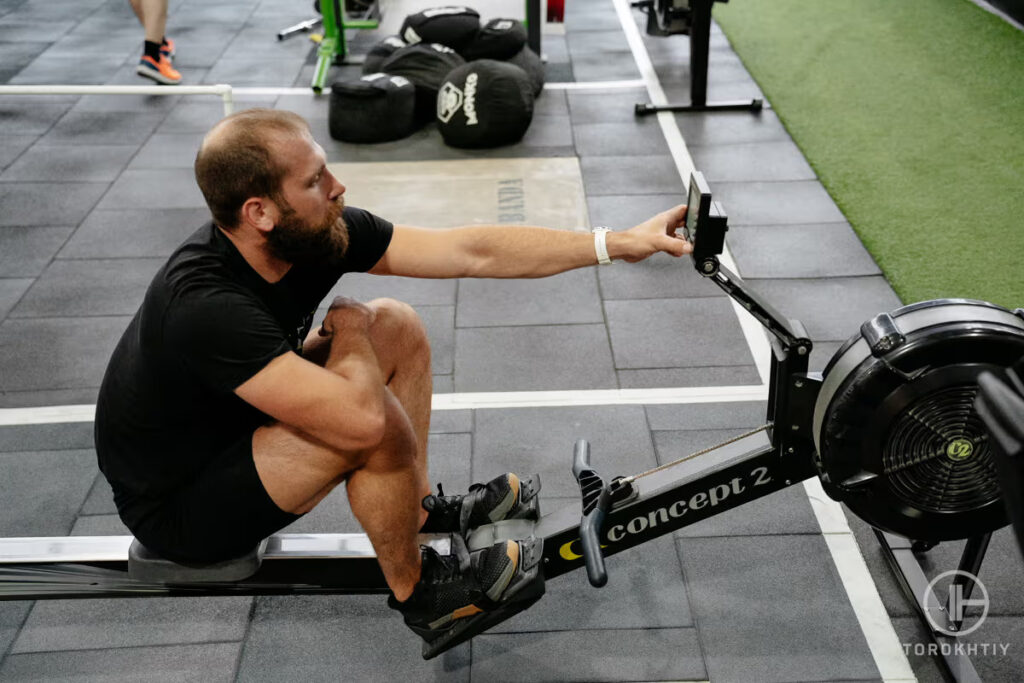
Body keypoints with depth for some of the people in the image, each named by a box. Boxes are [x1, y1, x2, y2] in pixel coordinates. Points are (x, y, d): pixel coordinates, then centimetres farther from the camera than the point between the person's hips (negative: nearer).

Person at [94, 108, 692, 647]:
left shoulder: (318, 233, -15)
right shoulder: (206, 305, -37)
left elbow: (472, 253, -14)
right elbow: (359, 418, -44)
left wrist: (619, 242, -15)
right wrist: (347, 329, -23)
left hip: (234, 426, 8)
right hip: (177, 508, -8)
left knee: (396, 327, 1)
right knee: (378, 422, -30)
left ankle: (419, 508, 15)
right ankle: (418, 593, -2)